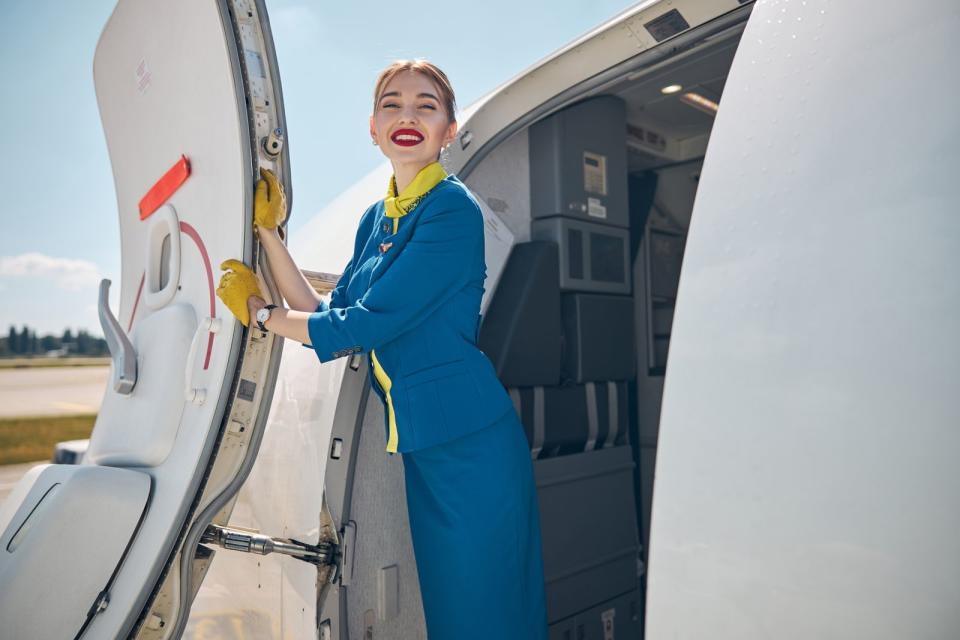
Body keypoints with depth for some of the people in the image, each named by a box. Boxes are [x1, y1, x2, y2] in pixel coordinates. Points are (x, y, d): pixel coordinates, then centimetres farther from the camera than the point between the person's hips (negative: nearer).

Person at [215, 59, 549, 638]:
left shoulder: (453, 210, -14)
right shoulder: (376, 219, 12)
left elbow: (360, 328, -16)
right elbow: (328, 316, 8)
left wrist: (257, 310, -2)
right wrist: (268, 231, 6)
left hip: (471, 443, -7)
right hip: (419, 445, 8)